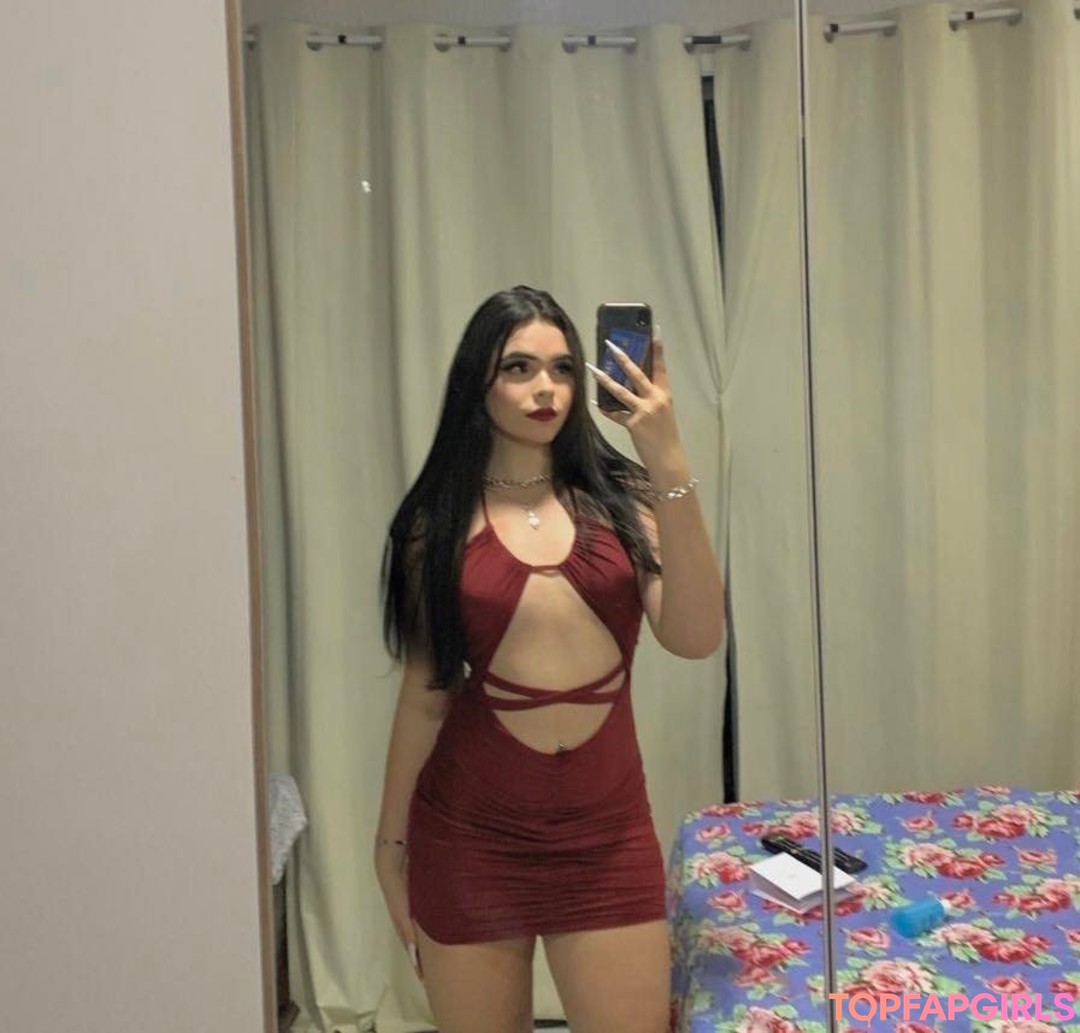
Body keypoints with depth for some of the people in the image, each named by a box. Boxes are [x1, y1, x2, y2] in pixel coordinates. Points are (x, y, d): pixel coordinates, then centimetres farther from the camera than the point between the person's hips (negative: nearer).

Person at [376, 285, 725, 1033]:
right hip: (470, 831, 0)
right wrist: (391, 841, 7)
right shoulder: (440, 521, -1)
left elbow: (696, 636, -15)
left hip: (607, 830, 1)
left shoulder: (620, 500, 0)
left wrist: (671, 469, -21)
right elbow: (426, 691, 4)